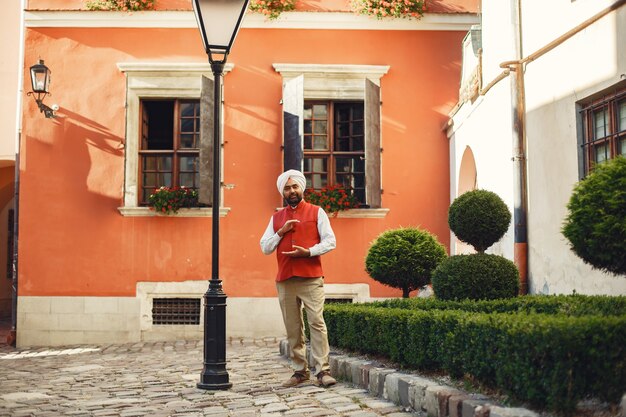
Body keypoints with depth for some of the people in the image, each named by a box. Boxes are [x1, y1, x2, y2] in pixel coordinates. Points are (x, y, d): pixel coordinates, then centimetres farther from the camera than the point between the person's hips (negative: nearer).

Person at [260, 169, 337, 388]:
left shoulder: (316, 212, 7)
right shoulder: (276, 218, 17)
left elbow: (330, 242, 1)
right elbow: (265, 247, 12)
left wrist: (308, 252, -13)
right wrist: (281, 232, -3)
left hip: (311, 278, -3)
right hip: (285, 280, 3)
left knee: (316, 322, -11)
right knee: (293, 328, 3)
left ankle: (323, 371, -10)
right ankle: (300, 370, 9)